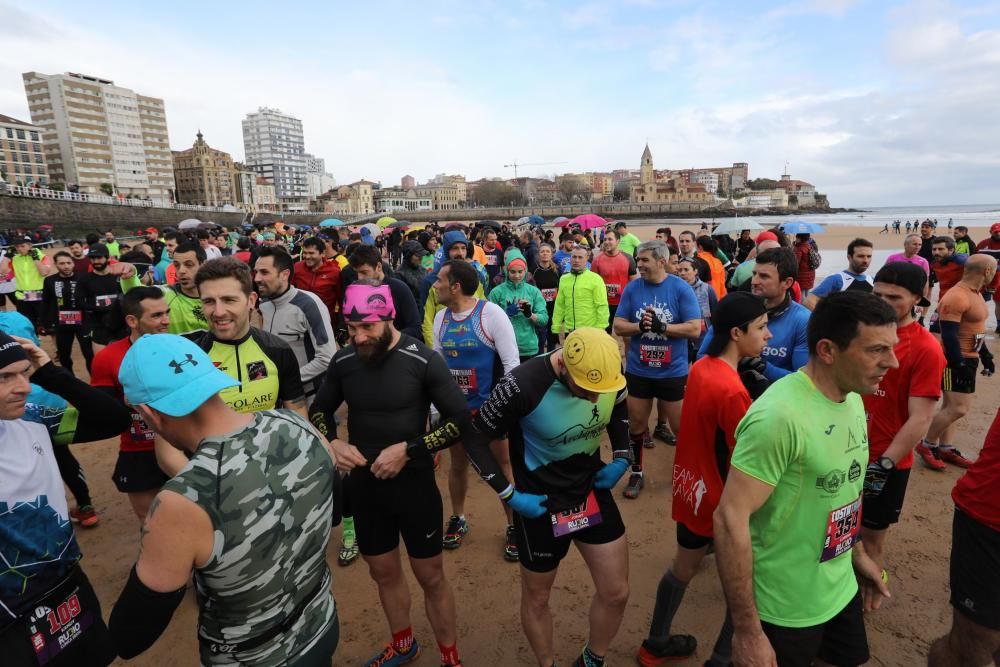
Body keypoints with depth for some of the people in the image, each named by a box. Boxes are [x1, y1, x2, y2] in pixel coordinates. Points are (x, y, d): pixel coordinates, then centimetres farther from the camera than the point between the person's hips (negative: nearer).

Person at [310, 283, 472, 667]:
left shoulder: (422, 359, -18)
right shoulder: (343, 360, -5)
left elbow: (460, 421, -15)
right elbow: (319, 410, 11)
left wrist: (407, 450, -22)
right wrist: (332, 442, -9)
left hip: (413, 483, -4)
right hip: (364, 484, 4)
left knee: (430, 576, 12)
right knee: (383, 572, 22)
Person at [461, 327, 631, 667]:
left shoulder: (609, 372, -16)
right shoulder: (523, 385, -31)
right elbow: (475, 438, -18)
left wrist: (621, 458, -1)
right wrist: (510, 495, -18)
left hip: (593, 491, 4)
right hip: (540, 502, -4)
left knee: (616, 593, 13)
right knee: (536, 598, 16)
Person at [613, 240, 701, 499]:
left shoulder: (681, 289, -10)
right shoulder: (632, 288, -3)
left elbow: (695, 328, -13)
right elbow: (618, 326, -3)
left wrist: (661, 327, -23)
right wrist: (639, 326, -22)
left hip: (673, 372, -2)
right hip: (638, 370, 2)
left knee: (682, 428, 12)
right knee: (636, 425, 15)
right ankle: (636, 473, 34)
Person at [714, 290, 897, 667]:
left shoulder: (853, 400, -1)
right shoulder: (781, 416, -29)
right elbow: (729, 520, -29)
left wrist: (858, 553, 18)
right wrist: (746, 632, -25)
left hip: (841, 590, 8)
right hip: (785, 608, -8)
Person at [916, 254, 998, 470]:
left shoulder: (976, 293, 11)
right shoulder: (956, 297, -22)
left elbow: (975, 329, 20)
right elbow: (949, 335, -25)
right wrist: (959, 365, -24)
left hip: (968, 358, 10)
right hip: (955, 360, -10)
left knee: (951, 406, 14)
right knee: (958, 409, -9)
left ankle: (946, 449, 22)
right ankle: (927, 445, 5)